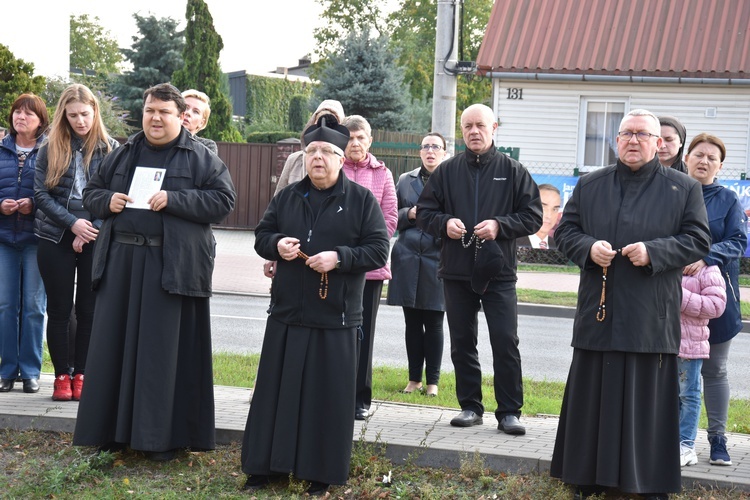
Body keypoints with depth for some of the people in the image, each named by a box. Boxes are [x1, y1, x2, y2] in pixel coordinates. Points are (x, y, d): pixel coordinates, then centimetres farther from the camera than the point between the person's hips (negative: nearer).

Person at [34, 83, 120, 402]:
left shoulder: (110, 148, 2)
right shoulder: (51, 148, 4)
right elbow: (41, 194, -2)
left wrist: (90, 229, -12)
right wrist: (72, 223, -13)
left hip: (96, 240, -1)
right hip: (56, 239, 1)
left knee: (89, 310, 3)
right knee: (59, 309, 4)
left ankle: (81, 375, 11)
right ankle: (61, 376, 11)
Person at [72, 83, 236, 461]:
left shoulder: (202, 159, 2)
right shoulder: (121, 155, 15)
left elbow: (223, 200, -6)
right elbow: (91, 193, 20)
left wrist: (173, 200, -16)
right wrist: (108, 201, -3)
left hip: (172, 266, -4)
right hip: (120, 262, 4)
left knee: (165, 348, -1)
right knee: (115, 343, 5)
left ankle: (162, 436, 7)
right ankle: (112, 429, 15)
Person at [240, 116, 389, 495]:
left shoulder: (362, 200, -2)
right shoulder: (287, 197, 10)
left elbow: (378, 250, -5)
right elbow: (261, 236, 16)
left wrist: (339, 257, -19)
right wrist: (277, 244, -7)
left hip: (335, 317, -3)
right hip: (287, 312, 4)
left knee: (327, 397, 1)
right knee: (277, 391, 7)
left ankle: (321, 474, 12)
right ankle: (266, 466, 17)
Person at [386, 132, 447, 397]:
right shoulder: (405, 180, 11)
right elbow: (392, 216, 12)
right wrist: (410, 214, -6)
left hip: (437, 258, -3)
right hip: (408, 258, 3)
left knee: (433, 323, 1)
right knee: (412, 322, 8)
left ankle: (432, 380, 12)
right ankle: (414, 378, 18)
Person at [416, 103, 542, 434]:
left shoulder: (513, 171, 3)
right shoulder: (447, 171, 8)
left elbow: (533, 216, 1)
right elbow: (423, 212, 10)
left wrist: (500, 226, -14)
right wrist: (444, 223, -10)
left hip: (498, 271, -2)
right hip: (456, 271, 3)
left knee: (506, 342, -5)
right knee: (462, 343, 8)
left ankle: (509, 412, 3)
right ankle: (470, 407, 19)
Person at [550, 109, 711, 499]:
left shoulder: (683, 188, 4)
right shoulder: (589, 185, 11)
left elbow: (698, 240, 0)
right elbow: (565, 231, 11)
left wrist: (654, 251, -15)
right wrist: (588, 248, -10)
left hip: (652, 317, -2)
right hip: (599, 312, 2)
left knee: (648, 399, 2)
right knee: (594, 396, 7)